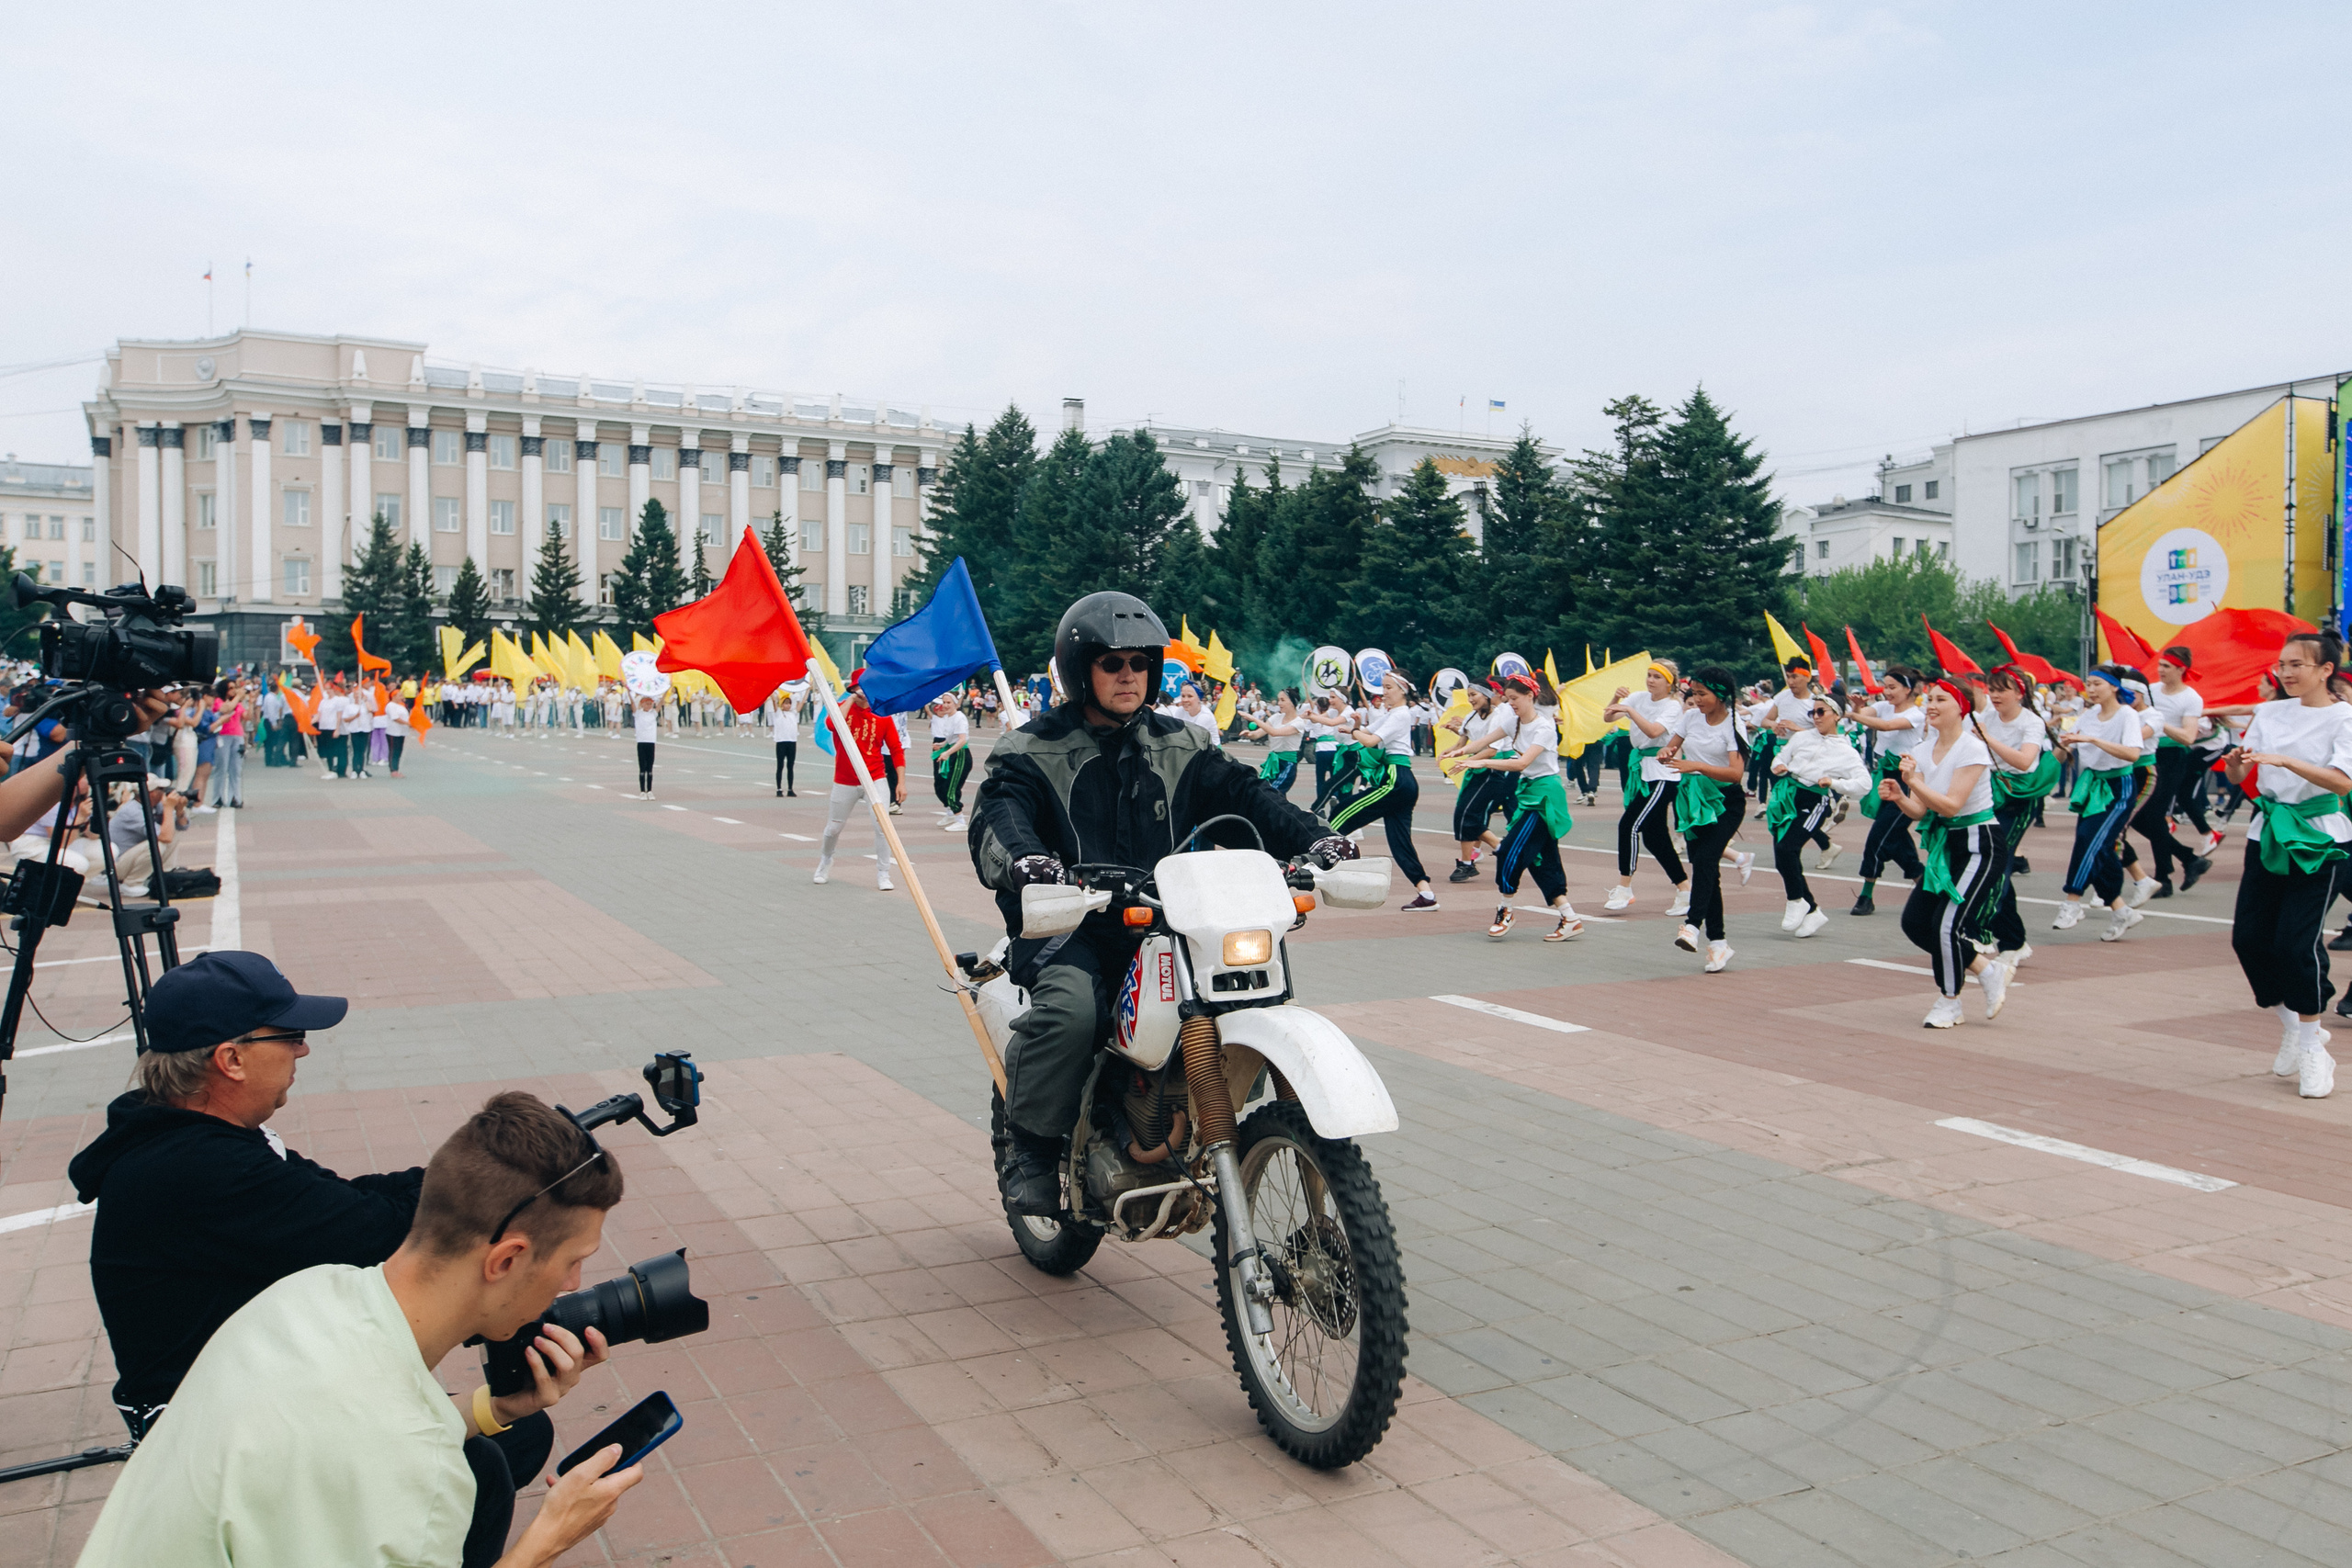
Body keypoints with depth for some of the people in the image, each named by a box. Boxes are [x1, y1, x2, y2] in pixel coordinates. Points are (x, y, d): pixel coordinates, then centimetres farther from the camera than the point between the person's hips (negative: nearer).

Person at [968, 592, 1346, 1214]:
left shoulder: (1180, 746, 16)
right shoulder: (1032, 750, 2)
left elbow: (1242, 796, 5)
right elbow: (996, 818, -15)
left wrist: (1312, 837, -14)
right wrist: (1024, 860, -40)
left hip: (1164, 926, 4)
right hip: (1067, 930, -4)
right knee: (1070, 1008, -34)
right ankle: (1029, 1150, -12)